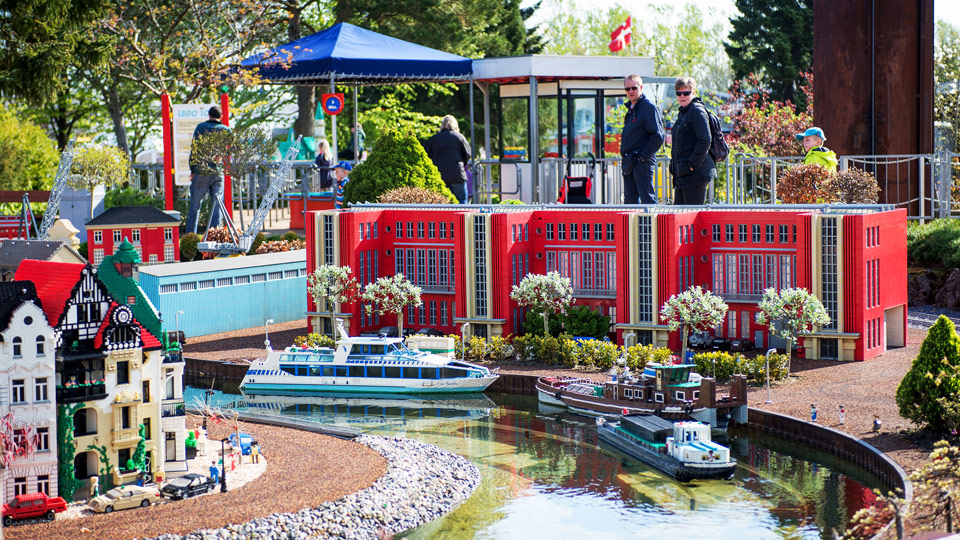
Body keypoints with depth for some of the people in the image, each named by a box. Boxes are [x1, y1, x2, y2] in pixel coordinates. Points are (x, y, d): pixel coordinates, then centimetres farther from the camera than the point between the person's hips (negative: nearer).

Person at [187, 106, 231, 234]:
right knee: (216, 206, 5)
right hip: (218, 173, 1)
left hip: (201, 171, -1)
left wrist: (192, 169, 6)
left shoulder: (201, 127, 1)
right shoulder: (226, 130, 5)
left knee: (195, 206, 5)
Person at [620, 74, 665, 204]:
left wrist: (643, 156, -17)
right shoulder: (631, 108, 18)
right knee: (630, 200, 11)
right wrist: (625, 155, 13)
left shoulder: (649, 108, -10)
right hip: (629, 163, 9)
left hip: (643, 162, -9)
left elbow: (658, 136, -15)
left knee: (647, 199, -10)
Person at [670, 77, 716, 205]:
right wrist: (674, 164, 18)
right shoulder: (683, 113, 19)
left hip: (695, 174, -10)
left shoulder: (697, 111, -10)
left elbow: (704, 141, -19)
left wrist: (692, 165, -20)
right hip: (682, 175, 10)